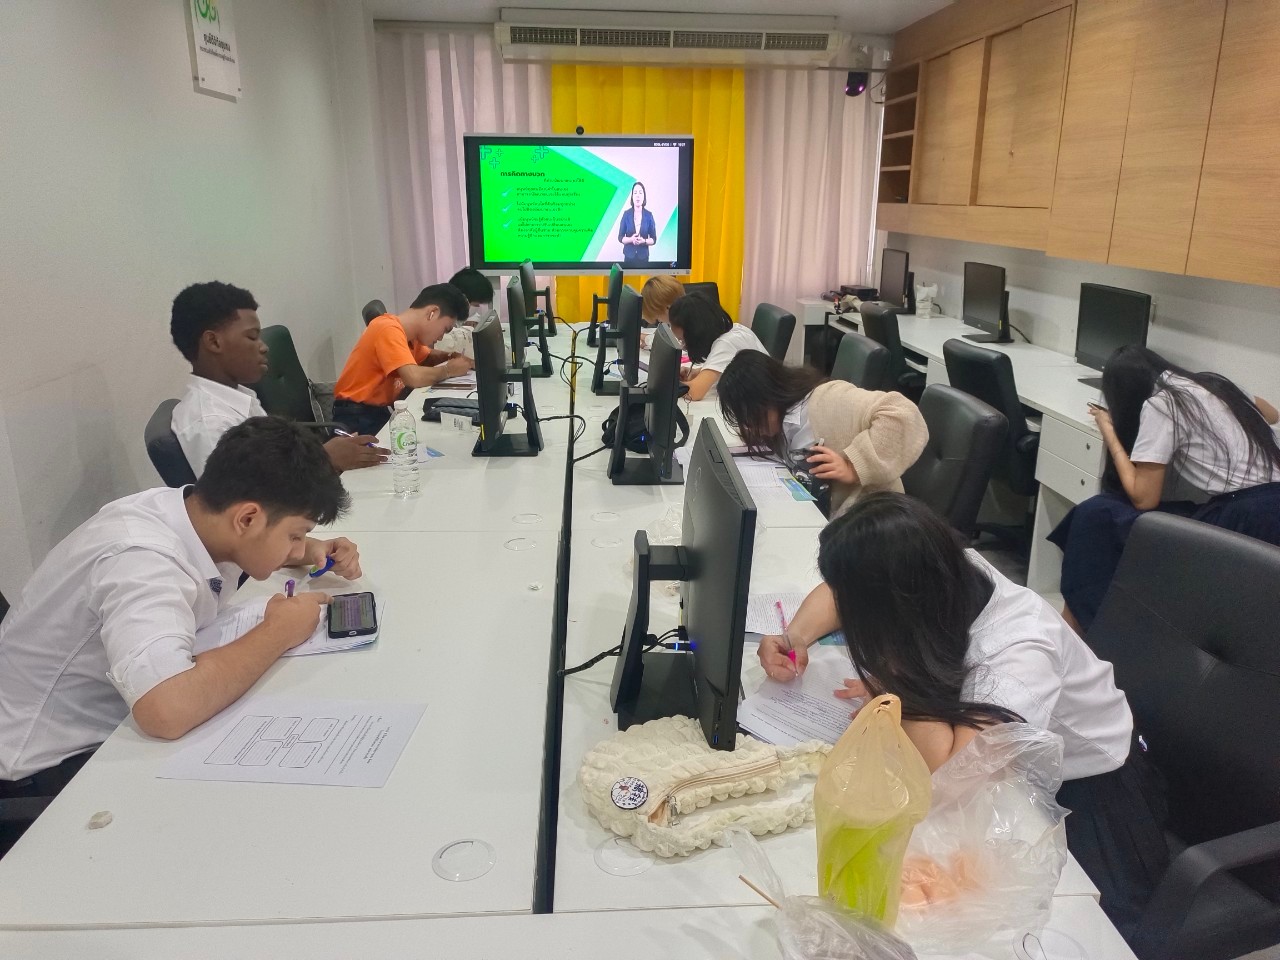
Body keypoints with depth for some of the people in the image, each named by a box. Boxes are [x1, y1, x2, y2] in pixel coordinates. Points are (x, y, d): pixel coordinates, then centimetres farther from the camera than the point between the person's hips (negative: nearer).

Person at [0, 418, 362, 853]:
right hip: (52, 768, -8)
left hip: (119, 723, 8)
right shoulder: (142, 561, -33)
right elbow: (168, 710, -49)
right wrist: (276, 633, -33)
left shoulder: (191, 508, -9)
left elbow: (260, 544, 15)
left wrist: (312, 551, -6)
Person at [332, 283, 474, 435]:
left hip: (381, 411, 8)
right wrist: (448, 370, -14)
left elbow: (427, 359, 21)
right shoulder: (389, 329, -21)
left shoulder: (407, 332, 5)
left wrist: (451, 357, 1)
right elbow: (414, 377, -31)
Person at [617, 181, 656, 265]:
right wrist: (631, 239, -18)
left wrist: (643, 241, -17)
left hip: (643, 256, 0)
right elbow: (620, 237, 1)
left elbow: (654, 239, 3)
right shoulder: (626, 214, -1)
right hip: (629, 256, 0)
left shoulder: (649, 215, 0)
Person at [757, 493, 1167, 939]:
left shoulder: (1018, 655, -40)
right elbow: (844, 589, -2)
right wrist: (796, 639, -20)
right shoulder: (946, 577, -22)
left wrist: (901, 682, -35)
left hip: (1087, 791, -5)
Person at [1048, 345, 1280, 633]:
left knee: (1095, 516, -8)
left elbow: (1143, 498, -8)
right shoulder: (1213, 383, 17)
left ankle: (1075, 623, 3)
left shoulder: (1159, 404, -7)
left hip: (1246, 523, -9)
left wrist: (1109, 433, 2)